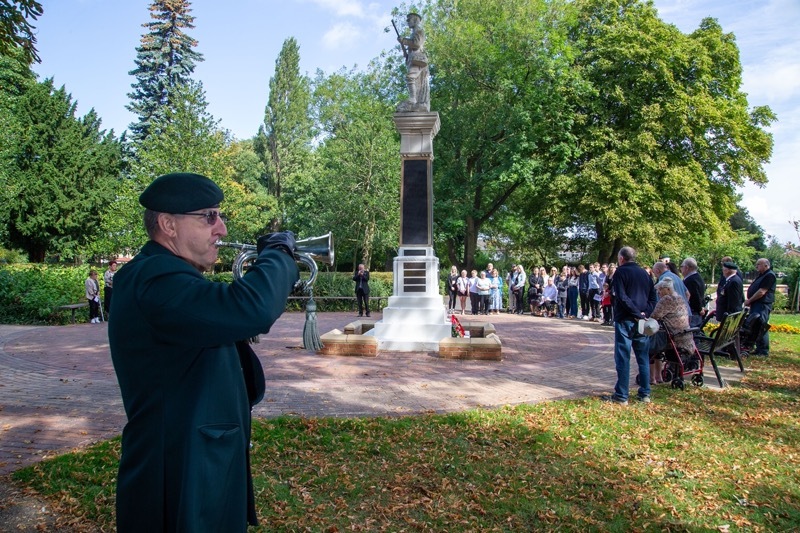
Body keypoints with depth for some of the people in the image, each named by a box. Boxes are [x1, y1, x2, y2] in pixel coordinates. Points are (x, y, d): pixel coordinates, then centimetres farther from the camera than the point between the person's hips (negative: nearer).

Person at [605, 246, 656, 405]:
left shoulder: (620, 272, -5)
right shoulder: (645, 273, 14)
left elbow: (622, 297, -16)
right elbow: (653, 296, 12)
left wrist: (636, 313, -13)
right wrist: (645, 313, 0)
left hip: (625, 320, -6)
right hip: (642, 321, 6)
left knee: (623, 358, -3)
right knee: (643, 358, 12)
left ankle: (621, 396, -1)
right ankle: (645, 394, 17)